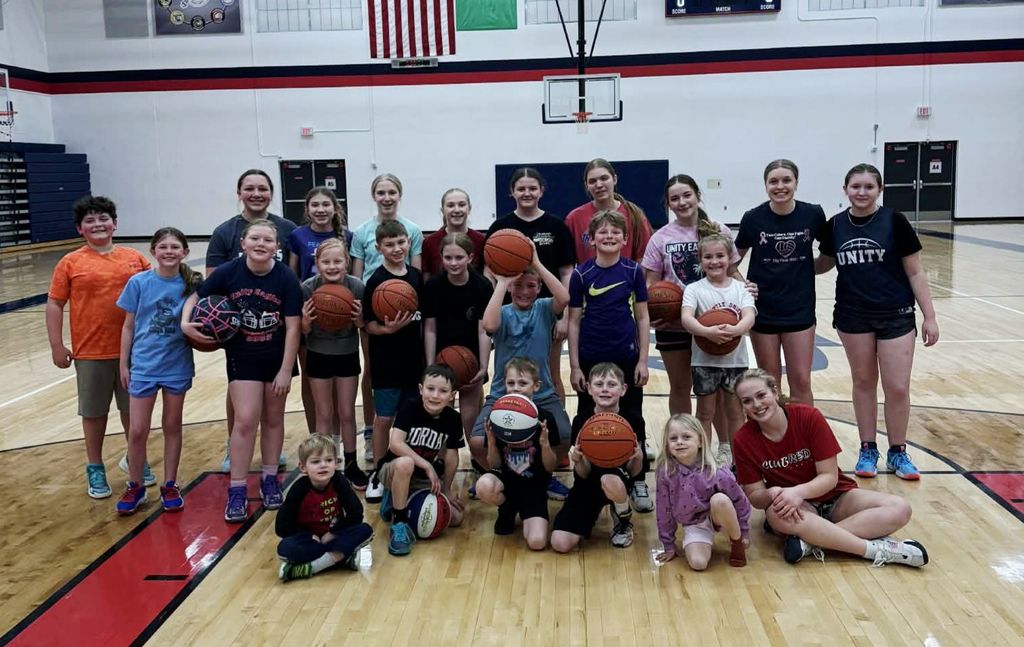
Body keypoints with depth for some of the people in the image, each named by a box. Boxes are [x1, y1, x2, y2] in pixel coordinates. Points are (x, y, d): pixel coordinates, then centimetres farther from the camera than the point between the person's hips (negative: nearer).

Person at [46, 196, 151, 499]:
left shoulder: (135, 258, 2)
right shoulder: (70, 263, -3)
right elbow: (54, 304, -2)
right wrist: (56, 345, -6)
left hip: (132, 349, 2)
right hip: (90, 352, -1)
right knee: (94, 412, 11)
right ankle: (95, 468, 26)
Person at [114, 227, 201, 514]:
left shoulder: (191, 284, -5)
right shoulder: (138, 282, -6)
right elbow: (129, 326, 1)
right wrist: (124, 364, 2)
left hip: (177, 366, 1)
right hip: (143, 365, -1)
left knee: (172, 426, 13)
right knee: (137, 431, 2)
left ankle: (170, 485, 26)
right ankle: (135, 487, 22)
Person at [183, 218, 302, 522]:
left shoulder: (286, 277, -16)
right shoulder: (228, 272, -13)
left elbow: (293, 327, -12)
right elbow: (196, 298, 1)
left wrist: (285, 370, -12)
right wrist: (186, 323, -19)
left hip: (278, 358, 1)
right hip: (242, 359, 0)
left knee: (273, 419, 12)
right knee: (245, 421, -6)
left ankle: (269, 479, 29)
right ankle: (236, 491, 4)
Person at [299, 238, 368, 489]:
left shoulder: (356, 286, -16)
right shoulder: (308, 287, -17)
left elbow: (362, 326, -3)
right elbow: (304, 331, -8)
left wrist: (359, 319, -25)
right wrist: (306, 321, -29)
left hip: (347, 355, 1)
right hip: (318, 356, -1)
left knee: (347, 413, 12)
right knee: (324, 415, 10)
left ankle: (351, 466, 28)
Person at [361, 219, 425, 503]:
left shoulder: (417, 277, 5)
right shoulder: (376, 281, -11)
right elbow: (370, 326, -10)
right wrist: (389, 329, -30)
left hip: (413, 359, 5)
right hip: (386, 362, -5)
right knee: (384, 418, 3)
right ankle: (378, 474, 17)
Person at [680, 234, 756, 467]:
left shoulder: (740, 288, 2)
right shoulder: (695, 289, -4)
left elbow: (749, 316, -13)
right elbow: (686, 318, -19)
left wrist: (735, 329, -34)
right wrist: (707, 331, -37)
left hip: (735, 360, 2)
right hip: (705, 360, -2)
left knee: (735, 412, 12)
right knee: (705, 413, 9)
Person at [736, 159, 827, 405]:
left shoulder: (813, 214, -7)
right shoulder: (753, 218, -8)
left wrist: (806, 266, -4)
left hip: (800, 309, 0)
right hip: (763, 309, 0)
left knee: (801, 382, 3)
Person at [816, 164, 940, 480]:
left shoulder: (894, 221, -8)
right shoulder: (835, 225, 0)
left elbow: (915, 272, -4)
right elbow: (824, 263, 16)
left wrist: (929, 316, -6)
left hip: (896, 315, -2)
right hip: (853, 315, 2)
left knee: (897, 387, 0)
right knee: (863, 381, 12)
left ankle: (898, 452, 18)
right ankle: (867, 450, 24)